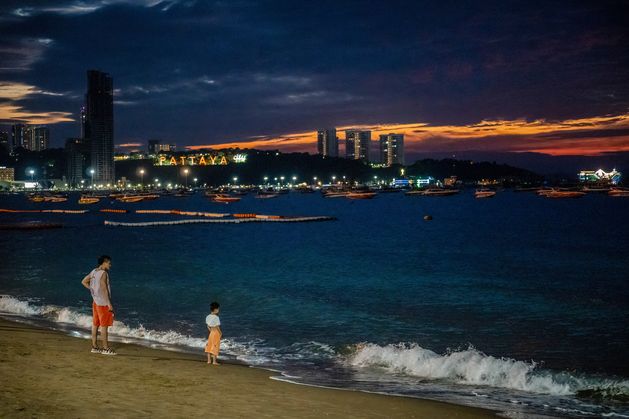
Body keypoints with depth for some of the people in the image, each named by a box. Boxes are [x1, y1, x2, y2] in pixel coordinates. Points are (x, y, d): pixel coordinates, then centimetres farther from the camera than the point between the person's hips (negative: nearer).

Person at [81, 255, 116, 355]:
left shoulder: (94, 272, 9)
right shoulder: (103, 273, -17)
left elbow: (84, 281, 18)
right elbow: (104, 289, -21)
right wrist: (109, 304, -19)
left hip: (95, 301, 9)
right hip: (103, 303, -9)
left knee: (95, 324, 11)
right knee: (104, 325, -4)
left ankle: (94, 347, 17)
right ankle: (105, 348, -1)